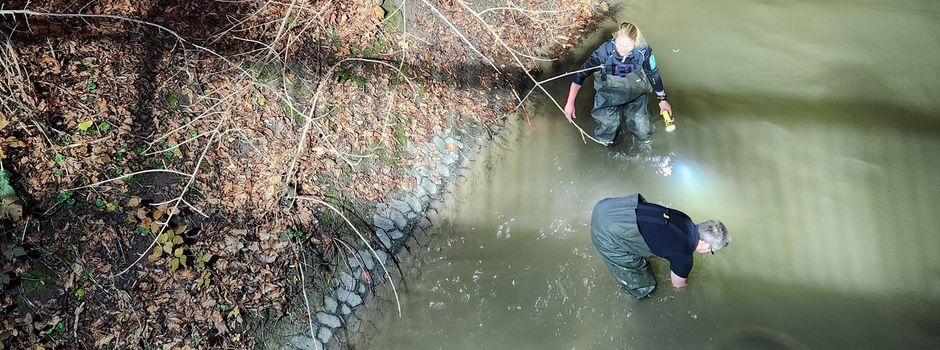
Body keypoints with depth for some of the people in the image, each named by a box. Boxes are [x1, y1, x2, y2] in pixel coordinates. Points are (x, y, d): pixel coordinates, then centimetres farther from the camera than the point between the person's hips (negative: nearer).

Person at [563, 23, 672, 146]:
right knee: (606, 138, -16)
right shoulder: (605, 50, -25)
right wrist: (570, 103, -18)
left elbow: (654, 74, -4)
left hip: (635, 93, 1)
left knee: (644, 136, -12)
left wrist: (662, 99, 7)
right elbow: (581, 73, -17)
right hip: (609, 95, -1)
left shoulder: (643, 51, -22)